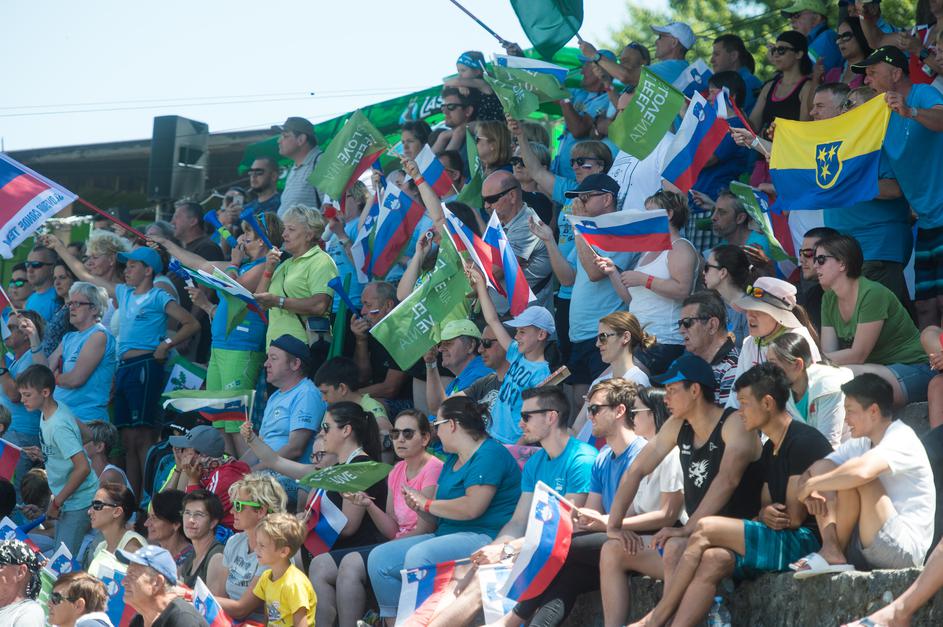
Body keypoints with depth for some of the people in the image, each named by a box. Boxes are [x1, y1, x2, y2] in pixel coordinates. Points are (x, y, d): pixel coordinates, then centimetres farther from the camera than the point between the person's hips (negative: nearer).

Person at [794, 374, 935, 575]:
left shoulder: (902, 439, -13)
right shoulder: (860, 444, 14)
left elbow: (863, 471, -34)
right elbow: (810, 474, 14)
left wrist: (811, 484, -20)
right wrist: (810, 492, -11)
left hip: (905, 549, -9)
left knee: (852, 477, -26)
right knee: (821, 467, 5)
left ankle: (835, 553, -11)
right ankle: (831, 549, -11)